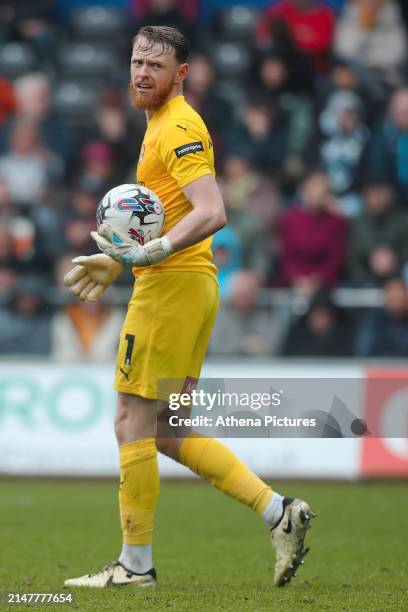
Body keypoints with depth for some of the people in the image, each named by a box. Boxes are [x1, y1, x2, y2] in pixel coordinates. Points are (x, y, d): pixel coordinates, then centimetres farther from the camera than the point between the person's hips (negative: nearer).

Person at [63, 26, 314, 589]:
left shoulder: (179, 129, -13)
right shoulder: (163, 125, 19)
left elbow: (211, 213, -24)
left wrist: (152, 253, -33)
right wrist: (118, 261, 30)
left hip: (172, 286, -10)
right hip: (189, 286, 10)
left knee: (133, 422, -4)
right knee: (166, 433, 11)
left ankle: (136, 565, 2)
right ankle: (278, 511, 6)